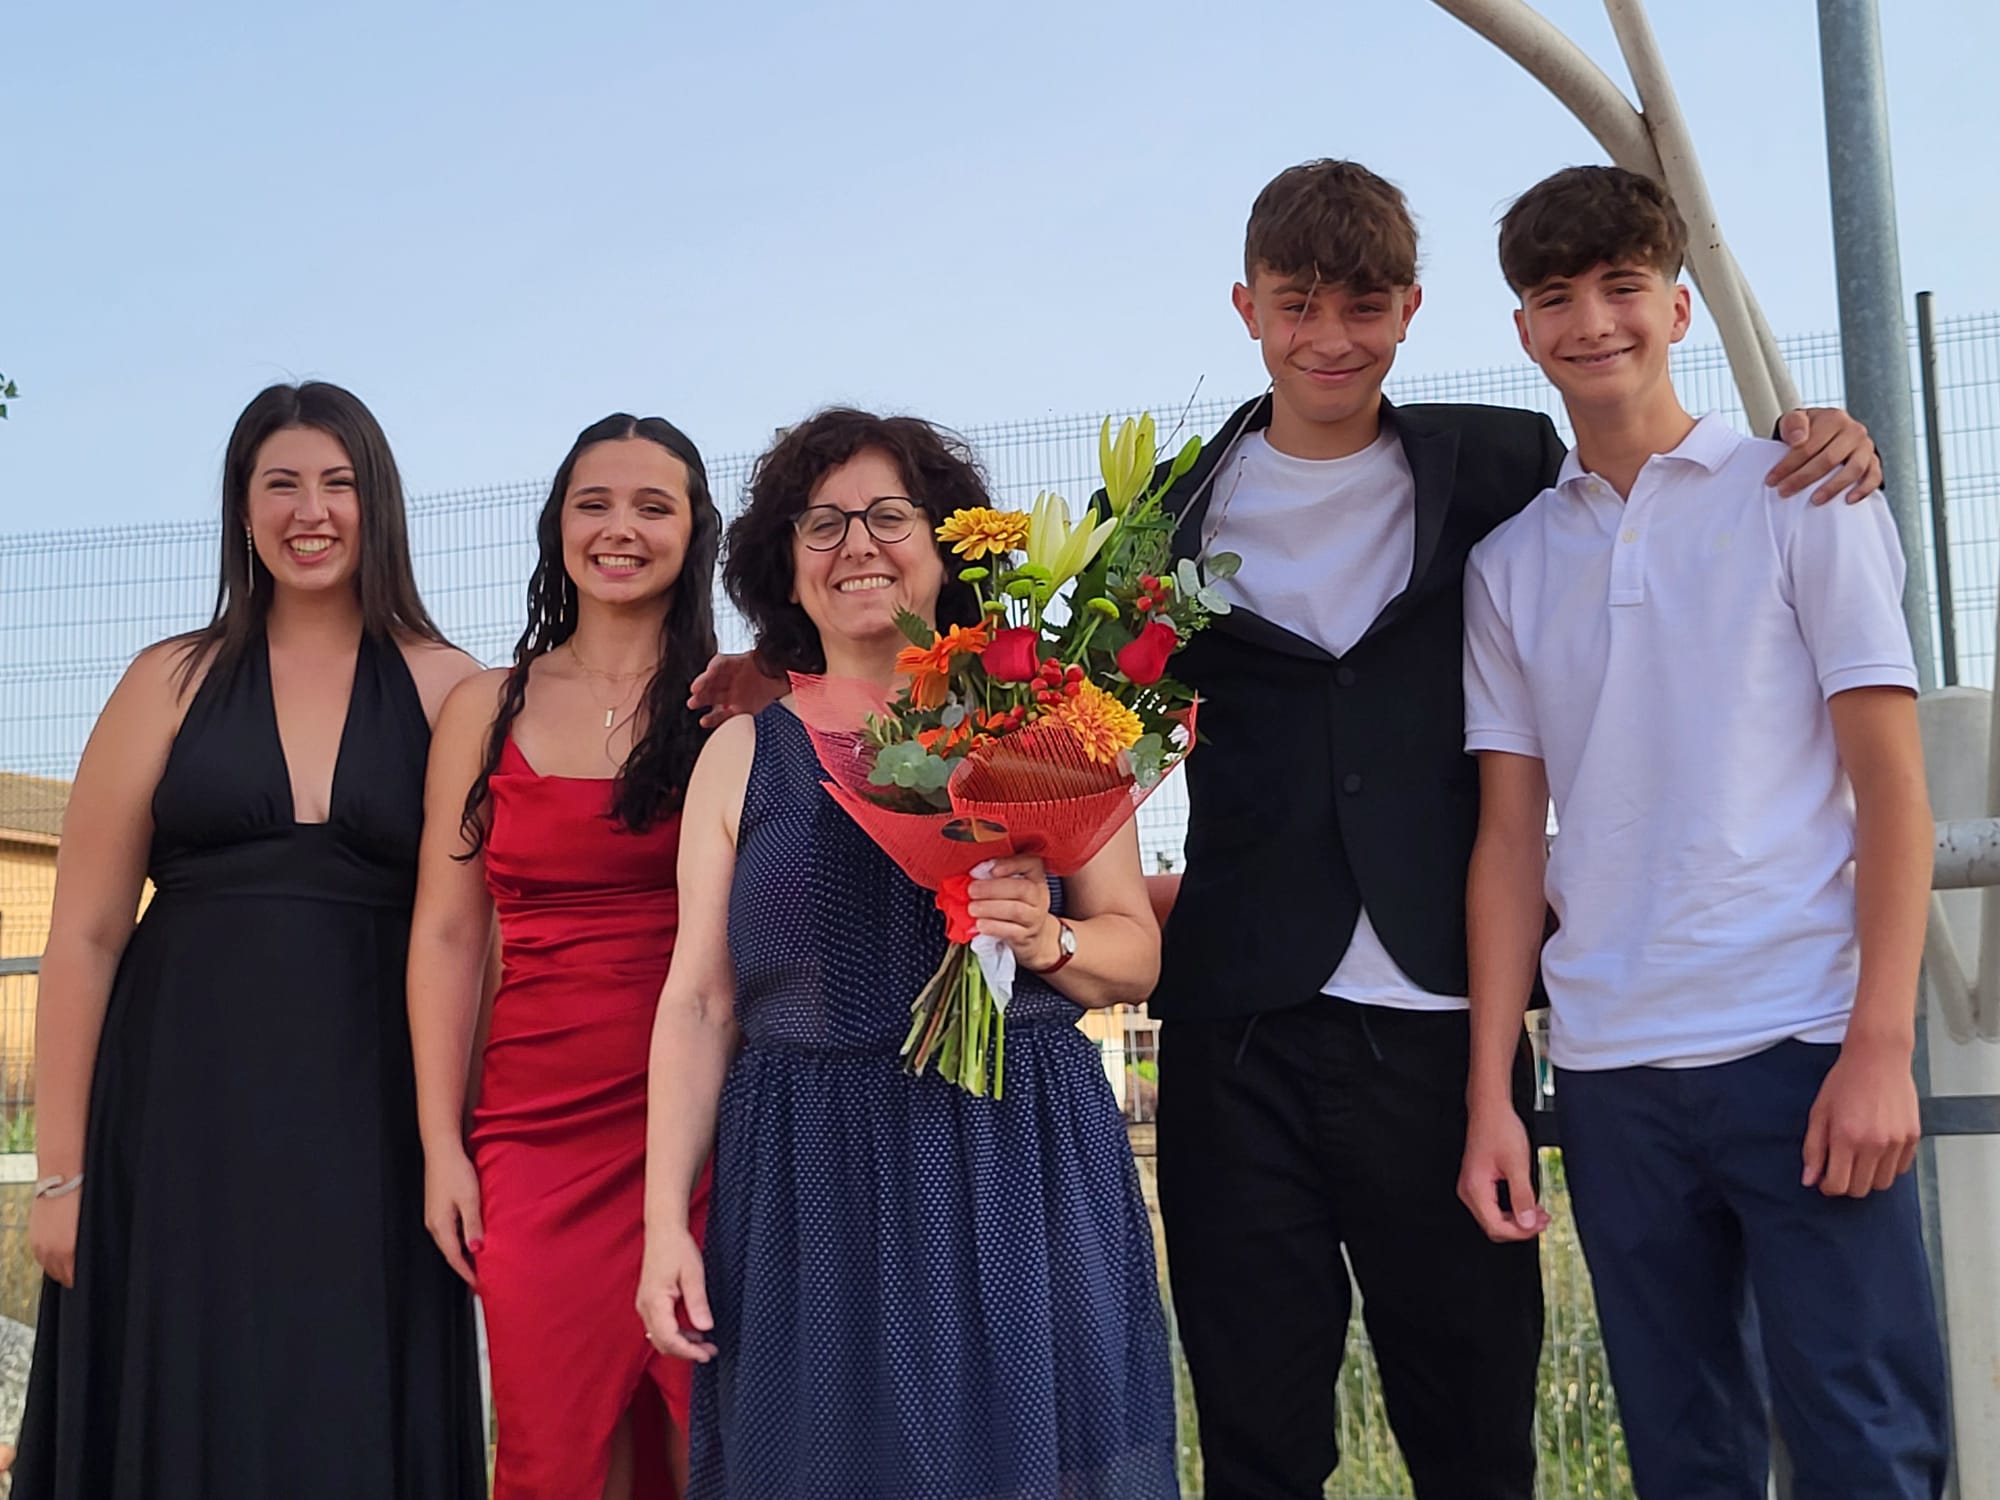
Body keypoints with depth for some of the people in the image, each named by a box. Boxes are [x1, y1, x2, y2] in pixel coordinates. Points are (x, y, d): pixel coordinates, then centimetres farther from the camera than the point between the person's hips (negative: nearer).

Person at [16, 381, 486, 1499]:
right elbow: (86, 935, 3)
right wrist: (61, 1173, 0)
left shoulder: (446, 687, 5)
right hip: (185, 1103, 0)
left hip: (367, 1115, 0)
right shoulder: (174, 683, 5)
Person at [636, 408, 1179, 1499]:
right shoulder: (741, 754, 8)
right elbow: (698, 1003, 6)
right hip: (809, 1189, 1)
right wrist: (664, 1223, -1)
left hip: (1020, 1172, -1)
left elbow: (1137, 950, 7)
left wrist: (1047, 940, -15)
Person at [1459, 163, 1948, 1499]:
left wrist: (1881, 1047, -11)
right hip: (1608, 1064, 3)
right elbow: (1512, 836, 11)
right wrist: (1491, 1092, 4)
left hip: (1800, 1042, -3)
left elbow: (1891, 785, -1)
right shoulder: (1511, 563, 12)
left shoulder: (1798, 497, 3)